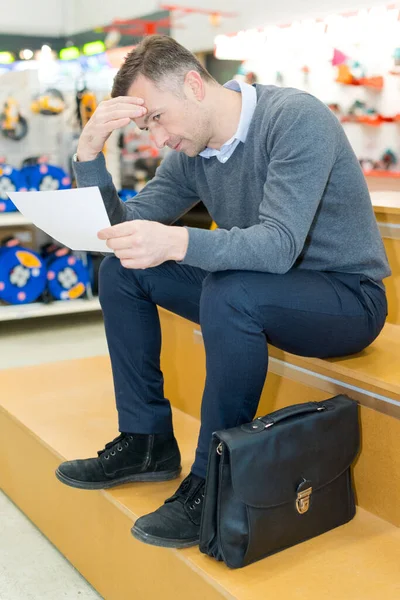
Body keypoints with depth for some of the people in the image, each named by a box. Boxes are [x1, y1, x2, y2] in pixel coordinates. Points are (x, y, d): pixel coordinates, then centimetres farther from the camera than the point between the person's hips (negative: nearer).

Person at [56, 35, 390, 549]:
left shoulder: (296, 119, -21)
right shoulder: (189, 152, 2)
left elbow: (279, 244, -33)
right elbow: (124, 227, 0)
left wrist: (177, 242, -47)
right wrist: (90, 151, -13)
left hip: (348, 295, -7)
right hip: (252, 283, 8)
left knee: (231, 291, -38)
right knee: (121, 272, 0)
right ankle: (147, 442, 5)